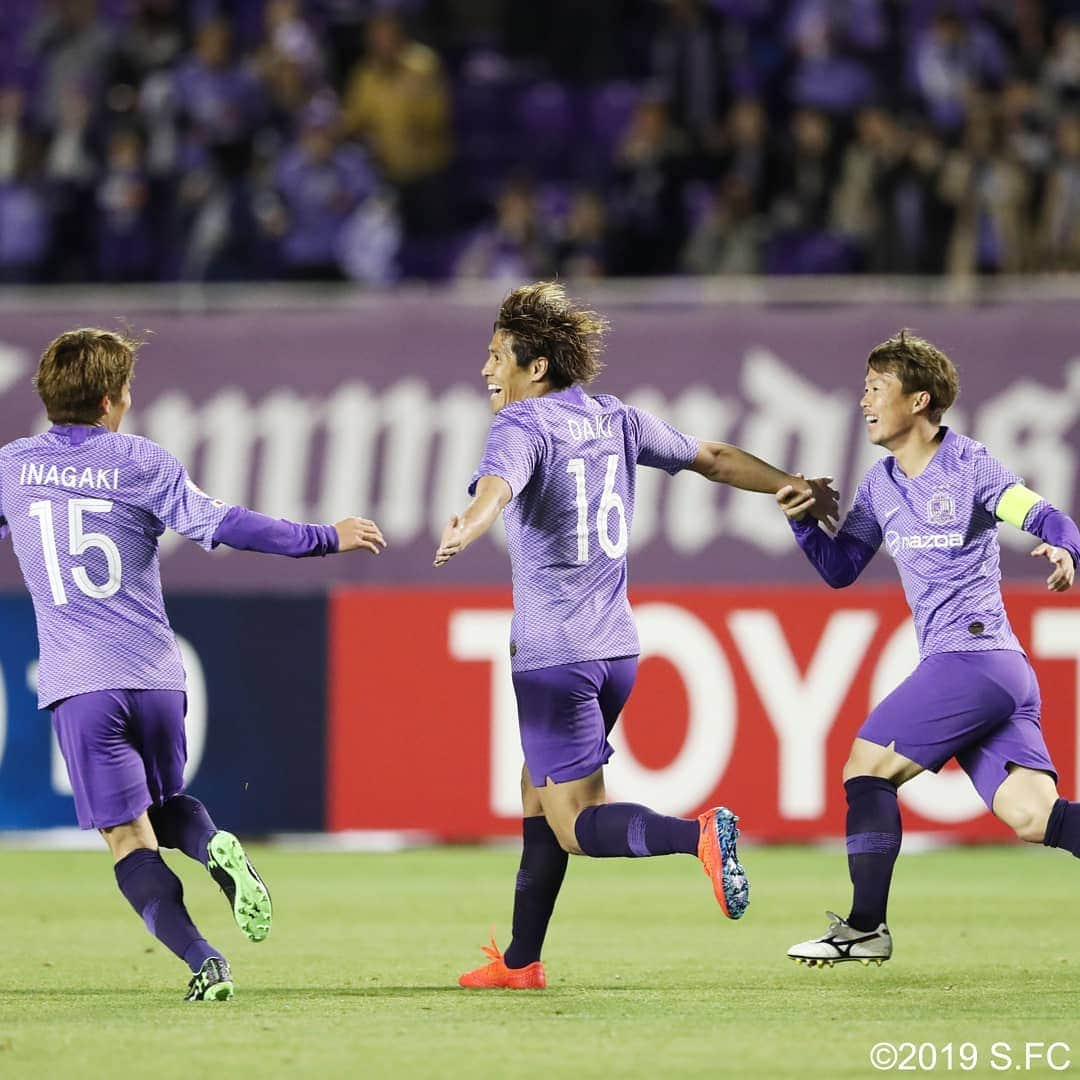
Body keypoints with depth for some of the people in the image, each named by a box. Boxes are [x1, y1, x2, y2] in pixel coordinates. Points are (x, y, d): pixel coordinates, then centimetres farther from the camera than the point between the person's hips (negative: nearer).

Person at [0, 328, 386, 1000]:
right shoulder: (143, 463, 0)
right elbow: (222, 526, -8)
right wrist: (328, 538, -1)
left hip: (78, 684, -1)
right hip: (156, 676, 1)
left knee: (128, 837, -2)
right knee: (165, 803, 24)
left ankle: (204, 962, -20)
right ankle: (214, 845, -11)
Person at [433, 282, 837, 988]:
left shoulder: (522, 426, -10)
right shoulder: (616, 420, 11)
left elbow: (498, 484, -33)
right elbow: (713, 458, 21)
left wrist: (465, 531, -54)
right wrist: (795, 487, 36)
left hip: (553, 657, -8)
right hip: (616, 647, 8)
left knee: (575, 824, -9)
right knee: (538, 798, 19)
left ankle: (700, 836, -34)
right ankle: (521, 963, 20)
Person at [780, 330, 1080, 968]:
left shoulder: (969, 466, -5)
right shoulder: (881, 485, 18)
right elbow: (840, 569, 23)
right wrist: (804, 521, 5)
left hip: (973, 655, -7)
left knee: (867, 767, -3)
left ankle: (866, 927, 4)